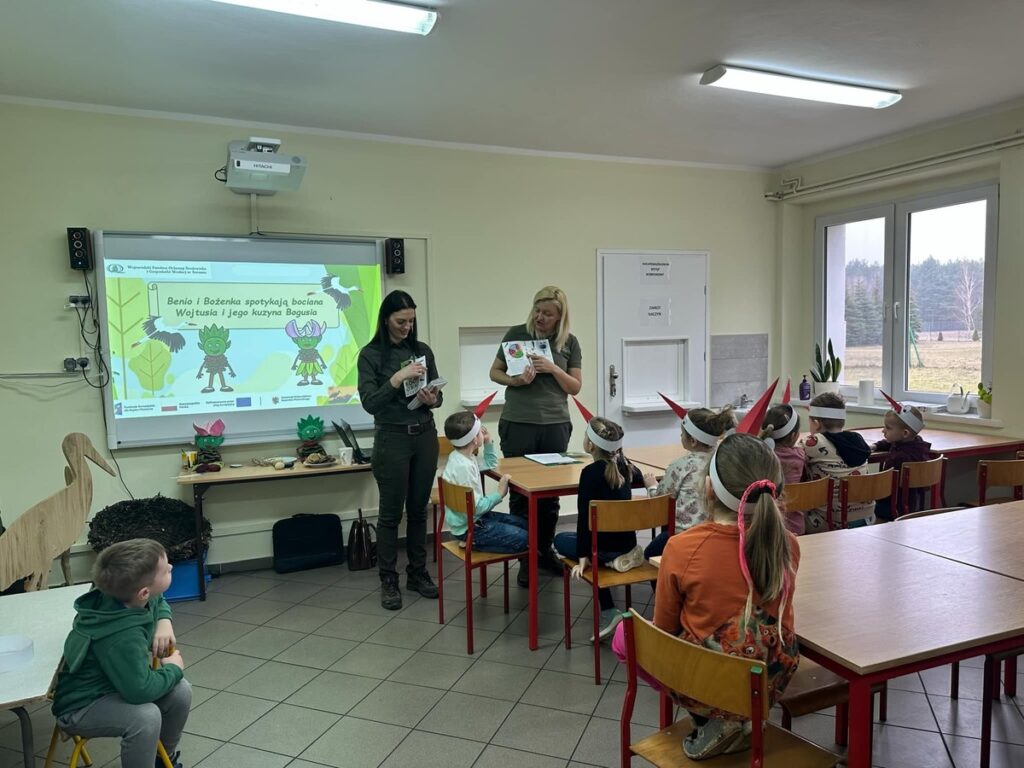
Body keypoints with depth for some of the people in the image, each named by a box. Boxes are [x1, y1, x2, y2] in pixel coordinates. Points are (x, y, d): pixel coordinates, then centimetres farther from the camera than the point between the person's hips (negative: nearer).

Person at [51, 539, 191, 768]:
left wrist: (164, 622, -10)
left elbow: (159, 602, 11)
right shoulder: (122, 636, -37)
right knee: (145, 716, -32)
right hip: (80, 706, -8)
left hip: (115, 685, 8)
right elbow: (141, 689, -37)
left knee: (180, 691, -6)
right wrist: (173, 668, -18)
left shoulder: (123, 595, -13)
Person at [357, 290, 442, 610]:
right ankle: (388, 581, 16)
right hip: (392, 439, -4)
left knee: (419, 509, 12)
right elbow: (370, 403, -13)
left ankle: (417, 573, 25)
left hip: (426, 436, 4)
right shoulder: (370, 354, -6)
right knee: (391, 512, 3)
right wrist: (398, 378, -23)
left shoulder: (423, 350, 7)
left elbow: (438, 393, 10)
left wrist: (433, 399, -12)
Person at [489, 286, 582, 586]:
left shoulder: (570, 342, 4)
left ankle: (545, 550, 27)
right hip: (518, 425, -2)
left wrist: (554, 369, -12)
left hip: (556, 426, 2)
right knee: (520, 492, 4)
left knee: (550, 492, 10)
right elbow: (494, 372, 5)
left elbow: (575, 387, 4)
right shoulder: (516, 333, -1)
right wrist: (515, 381, -15)